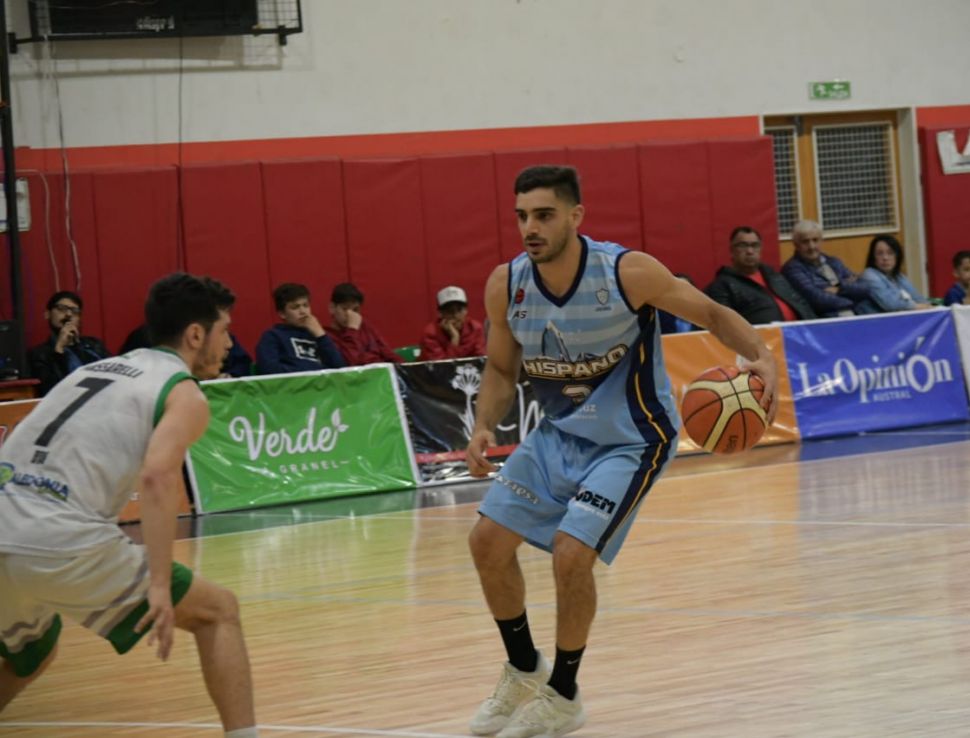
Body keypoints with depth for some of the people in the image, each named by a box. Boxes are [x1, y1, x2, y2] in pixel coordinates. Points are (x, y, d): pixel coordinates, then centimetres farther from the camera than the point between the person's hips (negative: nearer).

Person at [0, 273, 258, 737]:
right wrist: (160, 585, -16)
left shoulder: (96, 369, 27)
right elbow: (156, 477, -13)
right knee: (218, 611, 9)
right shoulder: (184, 394, 5)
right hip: (62, 543, -7)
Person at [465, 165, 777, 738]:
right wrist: (485, 427, -14)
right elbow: (502, 369, 5)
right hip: (560, 432, 6)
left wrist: (761, 357, -30)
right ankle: (524, 672, 26)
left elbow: (711, 313, -12)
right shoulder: (506, 286, -11)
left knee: (571, 554, -19)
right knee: (489, 542, 2)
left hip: (631, 438, -6)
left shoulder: (628, 272, -24)